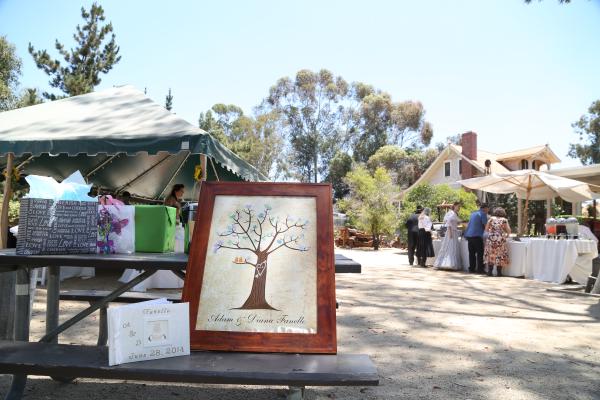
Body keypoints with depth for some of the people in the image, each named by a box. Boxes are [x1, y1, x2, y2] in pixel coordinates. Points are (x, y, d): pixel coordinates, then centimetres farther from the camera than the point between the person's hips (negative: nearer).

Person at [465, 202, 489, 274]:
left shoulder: (473, 213, 19)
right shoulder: (483, 214, -4)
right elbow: (485, 225, -8)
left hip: (469, 235, 7)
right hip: (477, 236, -7)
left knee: (472, 253, 10)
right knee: (480, 253, -2)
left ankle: (471, 268, 12)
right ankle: (480, 269, -3)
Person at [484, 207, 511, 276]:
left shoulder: (491, 219, 4)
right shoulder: (504, 220, 1)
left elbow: (486, 229, 5)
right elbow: (508, 231, 0)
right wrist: (506, 235, 21)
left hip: (491, 239, 2)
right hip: (500, 240, -2)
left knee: (490, 255, 9)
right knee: (499, 256, 6)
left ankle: (489, 271, 9)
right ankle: (499, 272, 7)